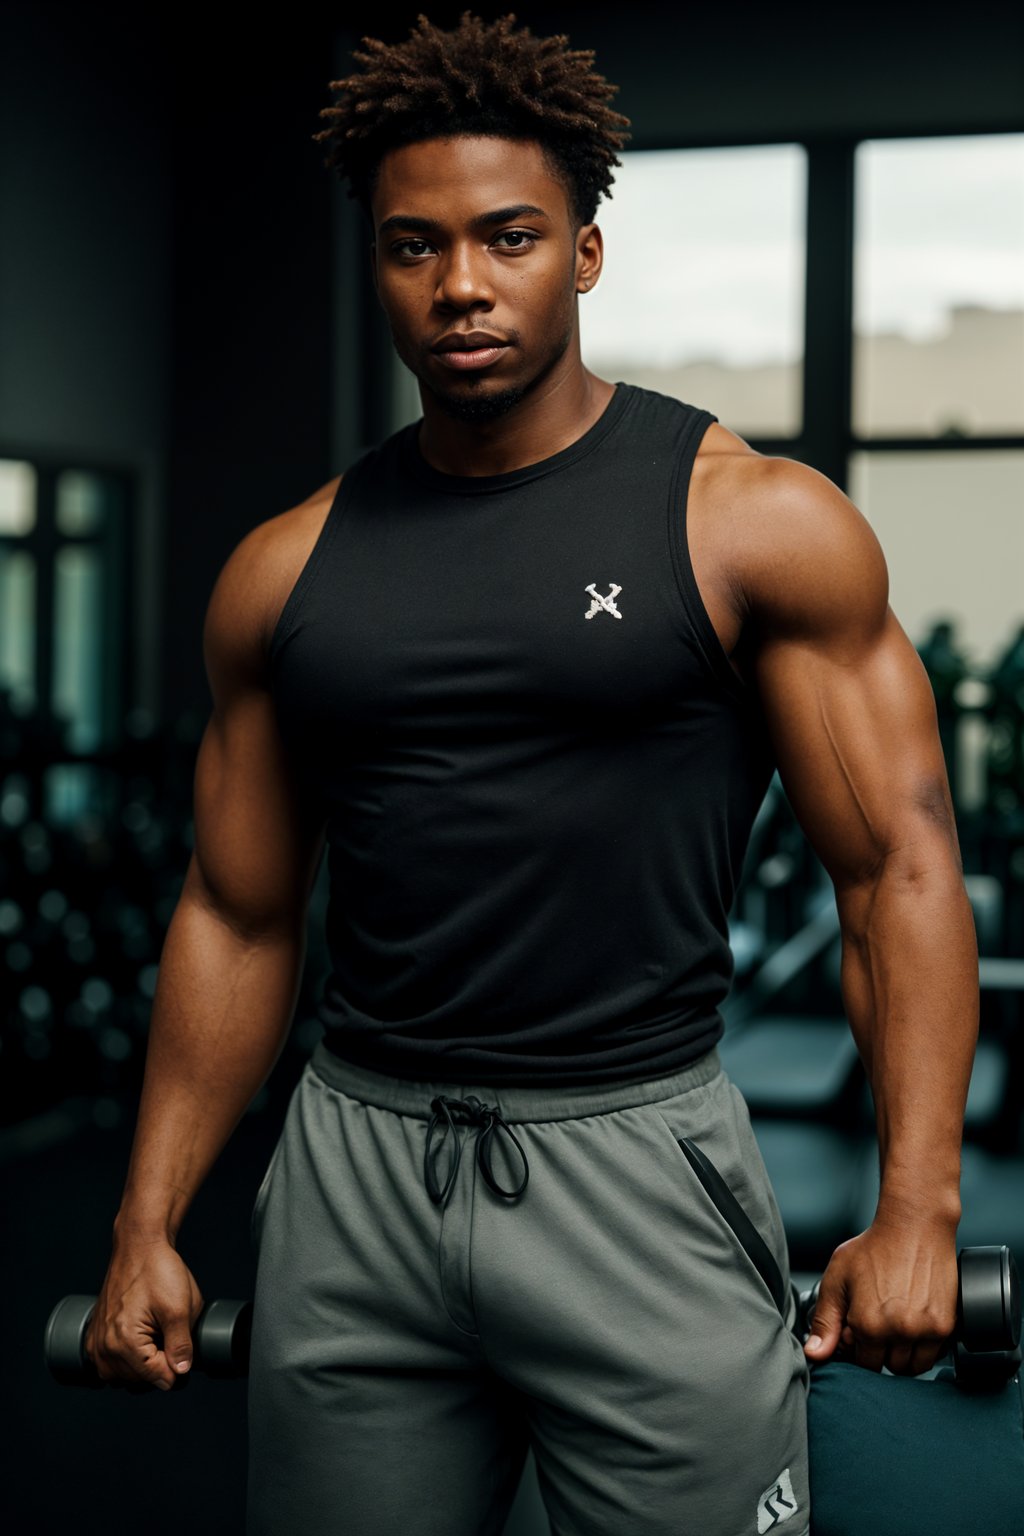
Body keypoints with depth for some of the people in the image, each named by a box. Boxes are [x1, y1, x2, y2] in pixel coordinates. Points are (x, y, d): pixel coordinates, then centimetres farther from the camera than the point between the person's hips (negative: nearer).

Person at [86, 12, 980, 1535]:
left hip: (636, 1162, -3)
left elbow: (898, 865, -5)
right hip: (356, 1166, 4)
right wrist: (148, 1226, 8)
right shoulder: (285, 571, 6)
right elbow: (238, 914, 11)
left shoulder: (755, 524, -4)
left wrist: (917, 1207, -13)